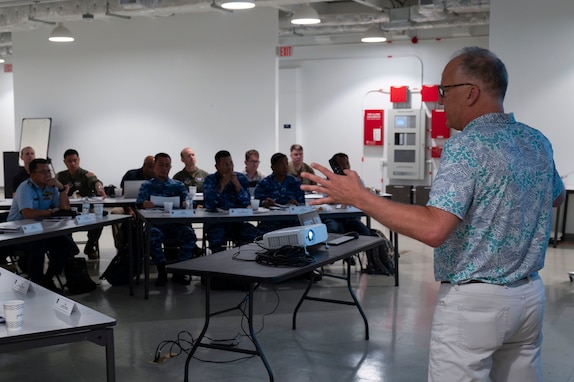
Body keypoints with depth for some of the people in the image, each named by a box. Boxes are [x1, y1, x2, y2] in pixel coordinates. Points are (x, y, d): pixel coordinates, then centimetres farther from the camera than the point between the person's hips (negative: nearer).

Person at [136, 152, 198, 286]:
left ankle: (179, 272, -15)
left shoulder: (178, 185, 20)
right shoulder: (147, 185, 17)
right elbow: (139, 203, 0)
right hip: (156, 224, -1)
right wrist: (145, 204, -26)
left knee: (190, 235, -30)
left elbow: (186, 201, 5)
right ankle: (161, 272, -18)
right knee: (152, 236, -36)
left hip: (176, 223, 1)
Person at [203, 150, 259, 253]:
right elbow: (209, 205, -13)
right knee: (216, 237, -33)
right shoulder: (210, 180, 3)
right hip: (216, 222, -2)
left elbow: (246, 203, -3)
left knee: (253, 235, -26)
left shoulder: (241, 178, 8)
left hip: (237, 221, 2)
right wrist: (222, 185, -16)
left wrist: (237, 184, -12)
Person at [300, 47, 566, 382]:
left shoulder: (467, 146, -19)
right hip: (529, 294, 8)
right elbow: (557, 197, 25)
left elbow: (434, 229, -30)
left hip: (474, 300, -8)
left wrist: (358, 197, -25)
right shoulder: (538, 141, 5)